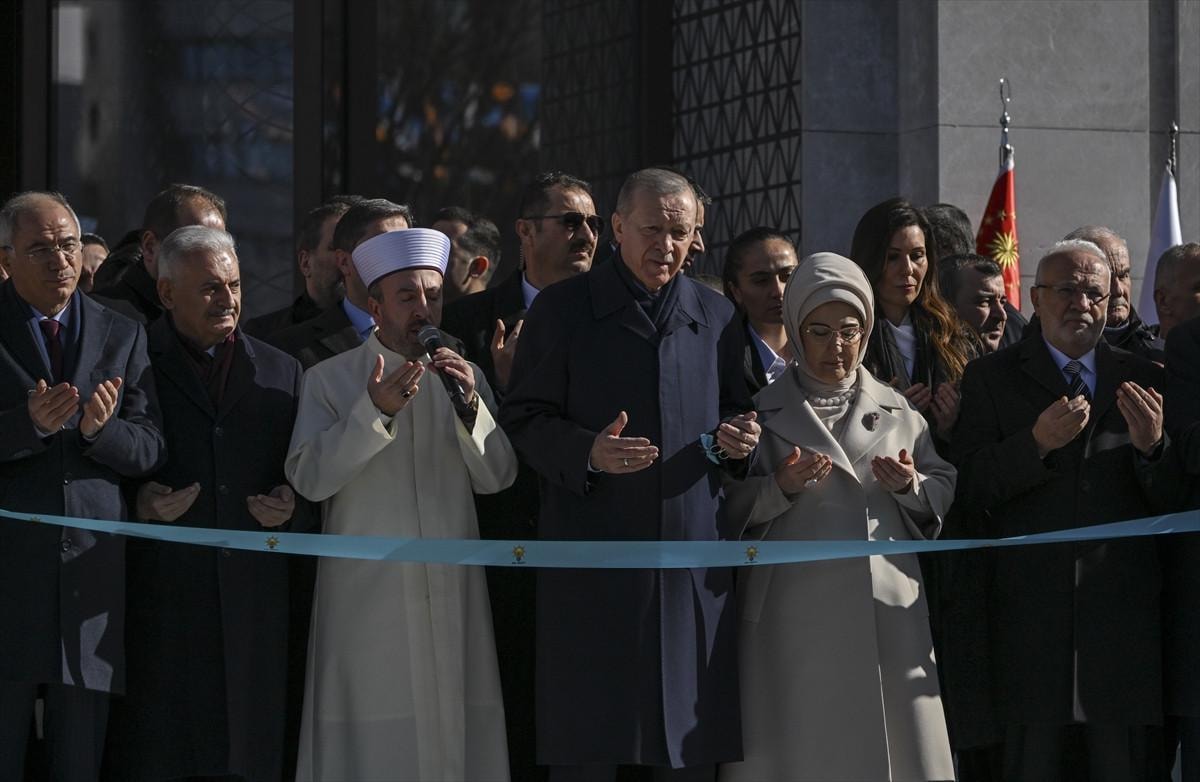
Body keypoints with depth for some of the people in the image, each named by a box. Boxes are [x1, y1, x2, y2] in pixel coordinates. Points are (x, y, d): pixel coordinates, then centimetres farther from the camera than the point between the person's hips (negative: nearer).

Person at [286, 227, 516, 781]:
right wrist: (374, 411, -22)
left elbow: (496, 478, 1)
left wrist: (471, 406, -15)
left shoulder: (464, 378, 11)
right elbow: (309, 478, -11)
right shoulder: (331, 379, 1)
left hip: (451, 589, 3)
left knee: (454, 732, 0)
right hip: (367, 592, -3)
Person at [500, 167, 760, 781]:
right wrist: (587, 452, -19)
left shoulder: (717, 316, 14)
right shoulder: (563, 309, 3)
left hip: (693, 566, 3)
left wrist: (735, 440, -2)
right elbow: (524, 419, 0)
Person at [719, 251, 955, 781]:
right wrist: (780, 487, -14)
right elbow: (730, 509, 2)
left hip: (886, 613, 2)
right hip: (794, 614, -2)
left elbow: (945, 490, 14)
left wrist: (911, 486, -6)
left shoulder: (897, 413, 13)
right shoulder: (763, 414, 6)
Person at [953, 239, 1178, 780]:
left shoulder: (1143, 380, 11)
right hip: (1032, 611, -1)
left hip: (1125, 612, 2)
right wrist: (1036, 444, -19)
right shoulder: (990, 377, 6)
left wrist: (1152, 447, -13)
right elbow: (971, 488, -3)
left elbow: (1171, 502, 8)